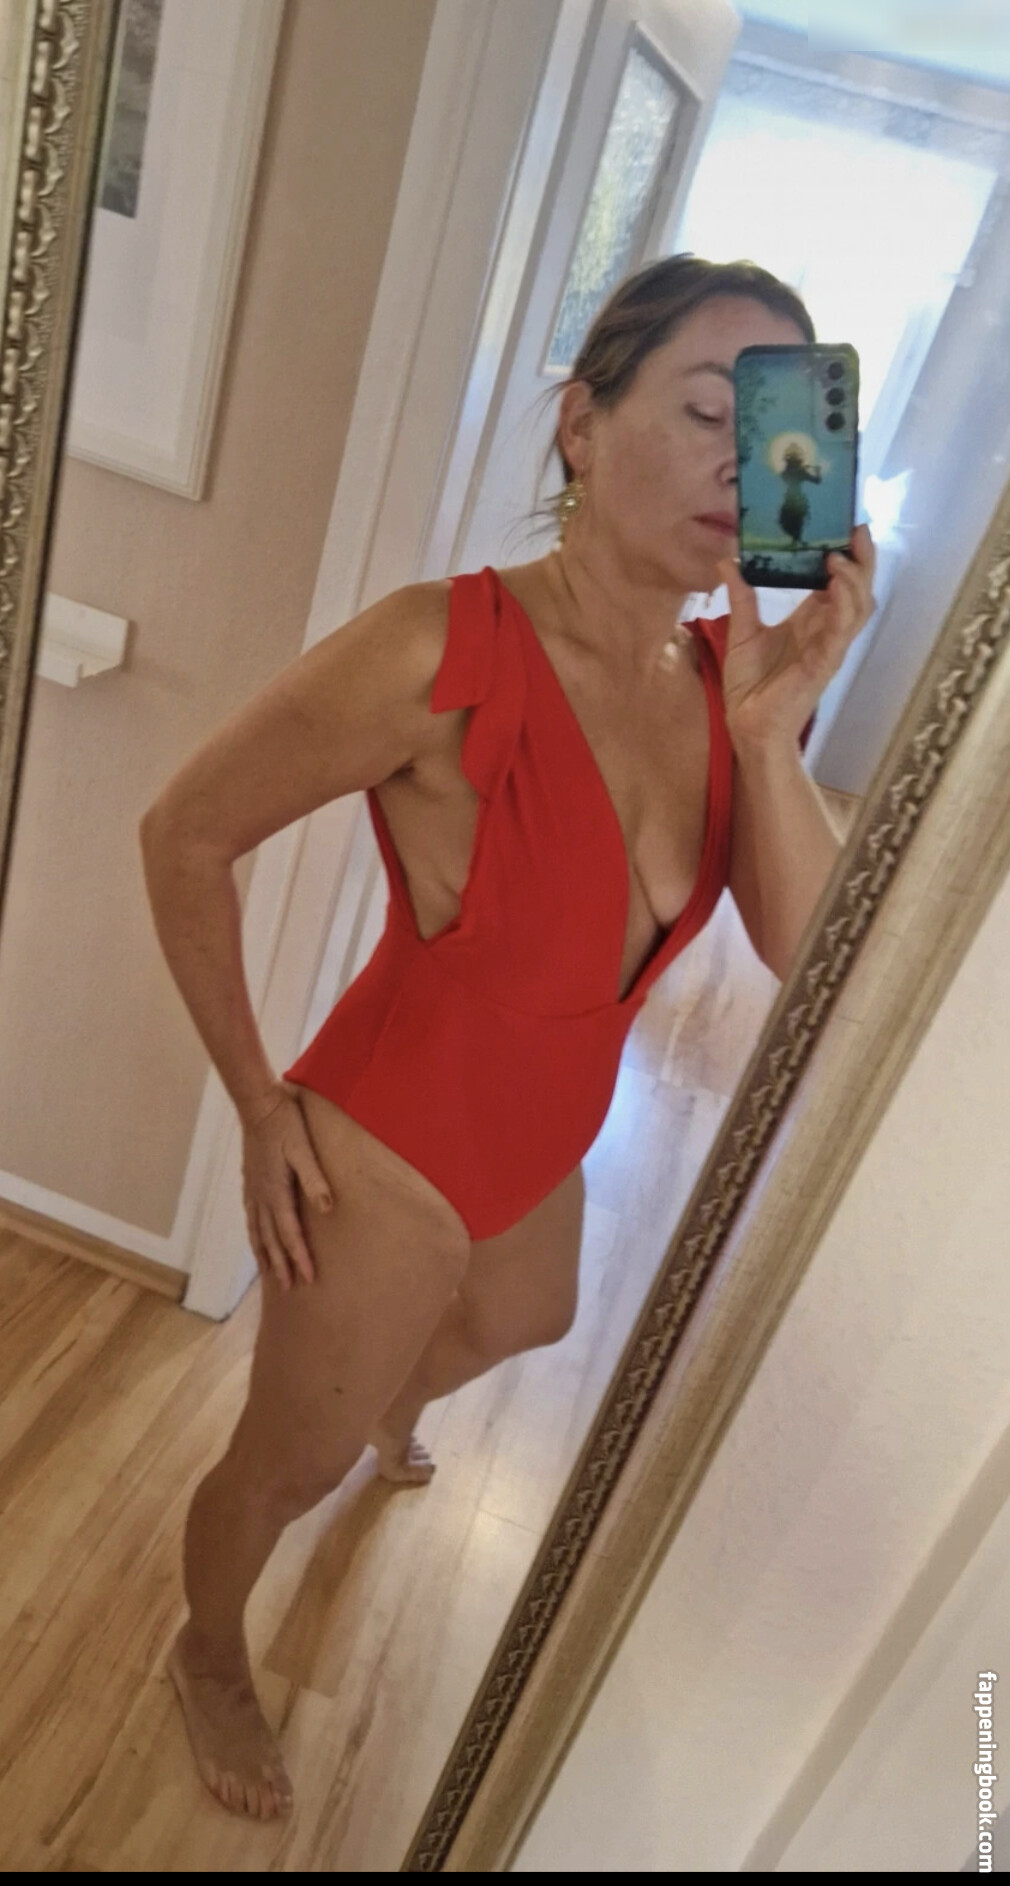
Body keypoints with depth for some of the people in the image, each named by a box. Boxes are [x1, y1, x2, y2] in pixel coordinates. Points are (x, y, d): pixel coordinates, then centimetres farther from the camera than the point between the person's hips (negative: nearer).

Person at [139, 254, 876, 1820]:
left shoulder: (732, 675, -10)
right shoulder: (444, 652, -28)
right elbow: (185, 835, -18)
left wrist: (769, 733, -27)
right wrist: (263, 1105, -13)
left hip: (543, 1148, 7)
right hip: (387, 1154, -7)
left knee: (524, 1325, 37)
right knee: (289, 1464, 17)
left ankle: (392, 1407, 75)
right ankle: (210, 1659, 55)